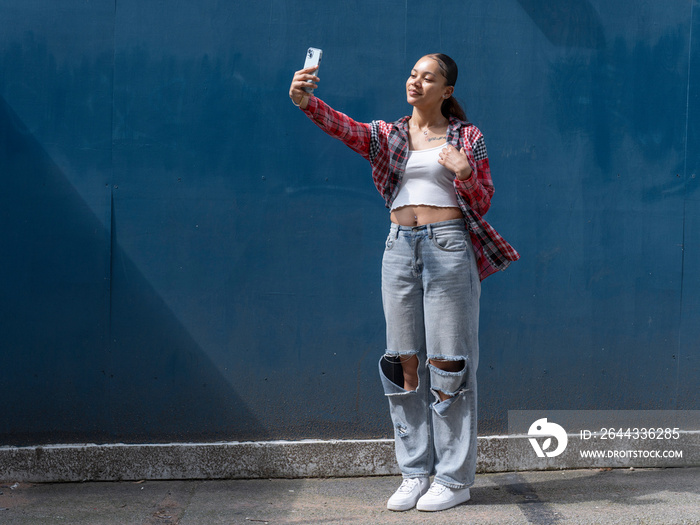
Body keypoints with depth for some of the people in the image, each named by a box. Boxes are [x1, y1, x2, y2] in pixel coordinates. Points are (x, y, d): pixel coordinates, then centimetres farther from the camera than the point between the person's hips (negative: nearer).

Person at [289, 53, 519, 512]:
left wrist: (464, 174, -15)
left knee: (446, 363, -3)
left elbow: (483, 202, 6)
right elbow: (344, 127, -8)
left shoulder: (466, 136, 6)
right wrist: (306, 101, -27)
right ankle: (416, 472, 14)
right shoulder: (389, 135, 11)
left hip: (448, 246, -3)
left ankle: (454, 478, 6)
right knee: (405, 362, 4)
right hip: (400, 247, 4)